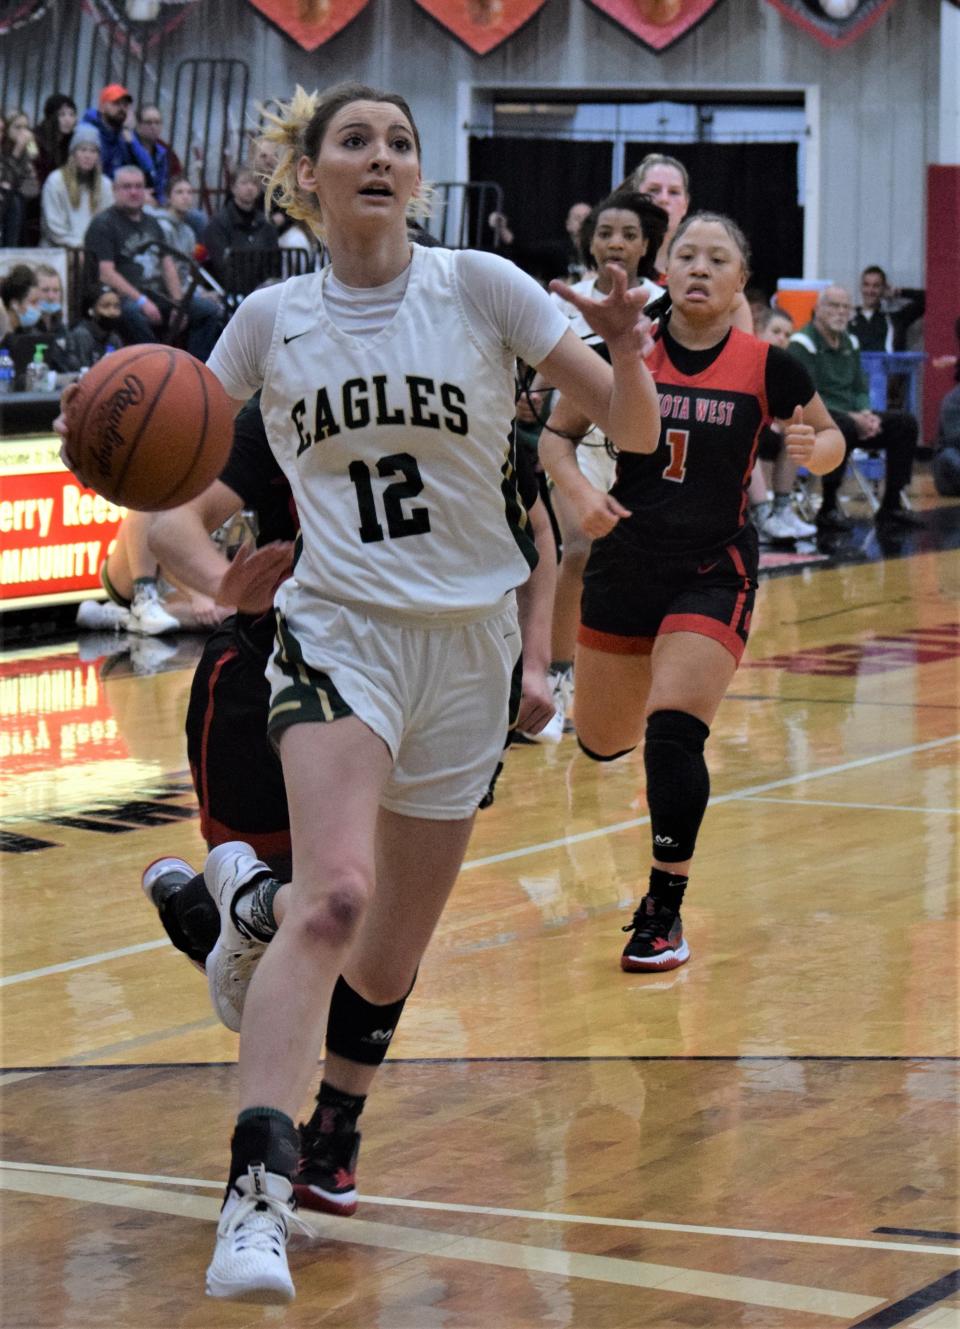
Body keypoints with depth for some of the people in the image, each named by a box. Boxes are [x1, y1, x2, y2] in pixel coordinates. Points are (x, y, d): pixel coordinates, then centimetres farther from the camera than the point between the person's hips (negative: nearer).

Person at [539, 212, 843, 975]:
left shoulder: (766, 367, -7)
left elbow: (831, 440, 8)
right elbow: (557, 434, 4)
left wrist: (814, 449, -16)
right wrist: (579, 489, -15)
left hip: (714, 575, -3)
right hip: (623, 565, 3)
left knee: (672, 734, -20)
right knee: (602, 743, 14)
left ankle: (665, 912, -8)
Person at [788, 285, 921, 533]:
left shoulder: (849, 343, 17)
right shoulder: (802, 344, -8)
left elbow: (860, 390, 17)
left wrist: (867, 416, -7)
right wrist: (851, 418, -23)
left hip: (853, 418, 8)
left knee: (904, 423, -8)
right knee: (843, 428, -40)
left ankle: (891, 506, -7)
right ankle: (828, 509, -28)